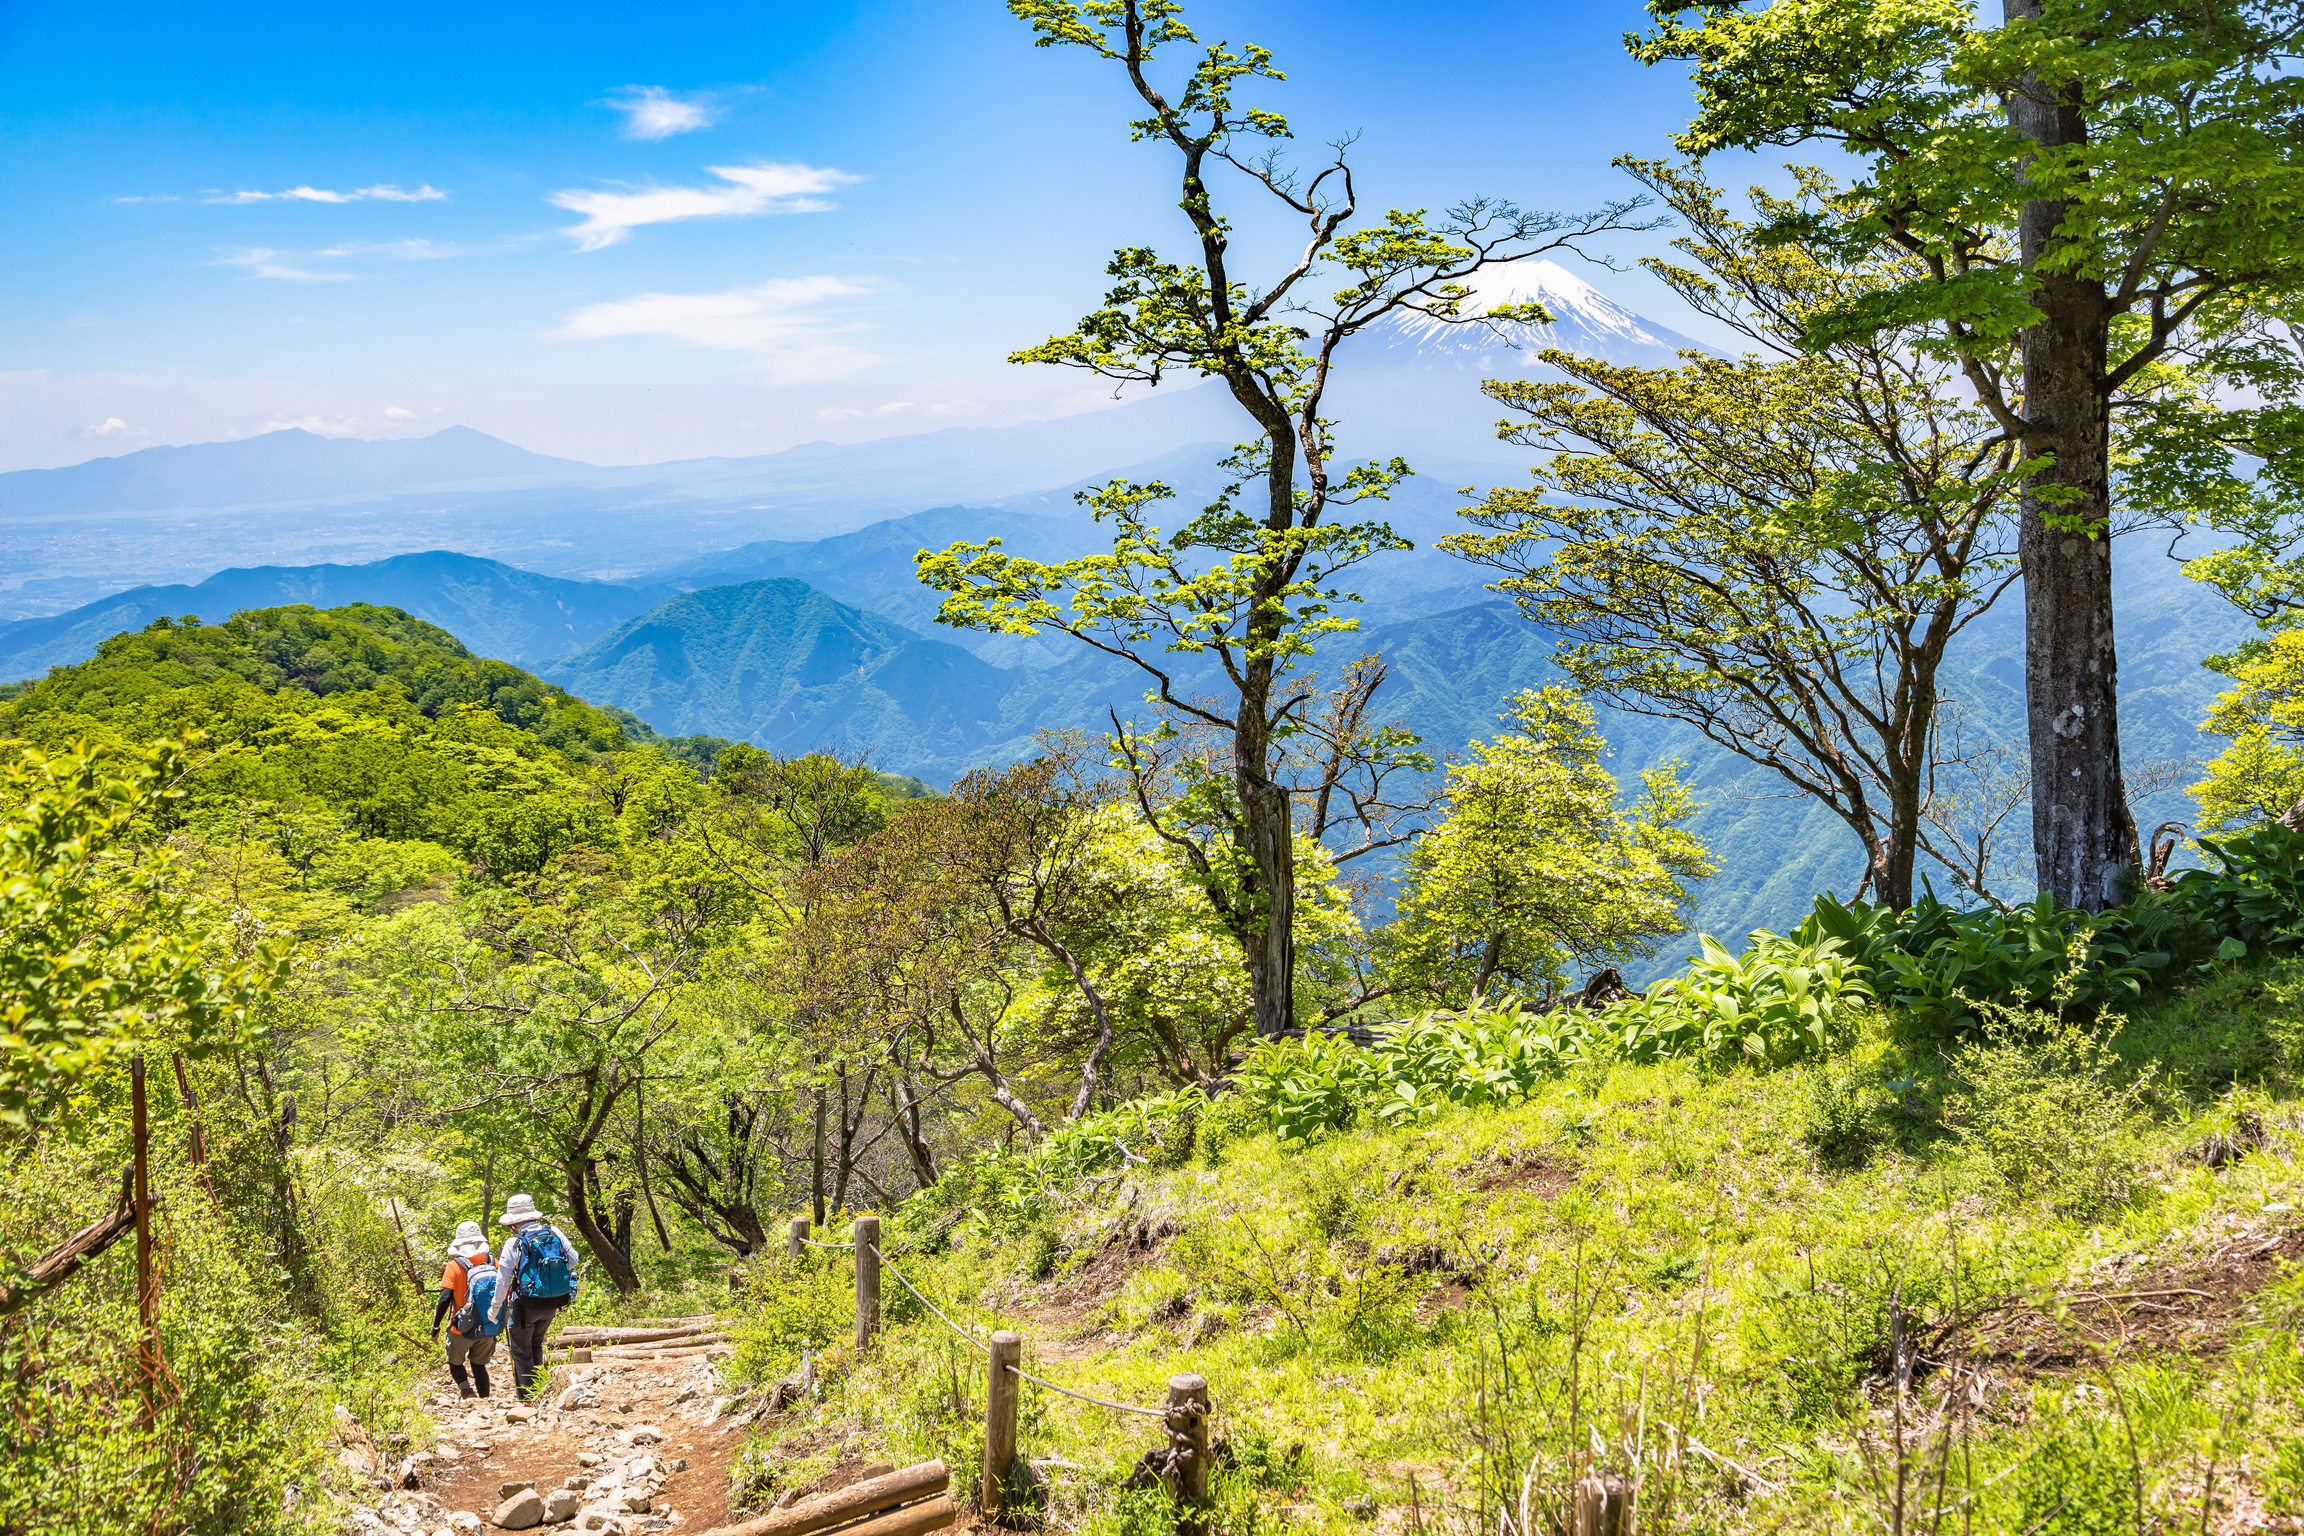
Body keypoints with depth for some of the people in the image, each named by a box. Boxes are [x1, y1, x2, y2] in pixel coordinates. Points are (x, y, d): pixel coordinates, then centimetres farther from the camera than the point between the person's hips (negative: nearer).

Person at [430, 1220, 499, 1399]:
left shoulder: (455, 1266, -14)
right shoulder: (492, 1263, -3)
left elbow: (445, 1299, -17)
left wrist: (436, 1326, -7)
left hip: (462, 1329, -3)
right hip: (488, 1329, 3)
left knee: (455, 1362, 18)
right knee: (479, 1365, 20)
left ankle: (466, 1389, -6)